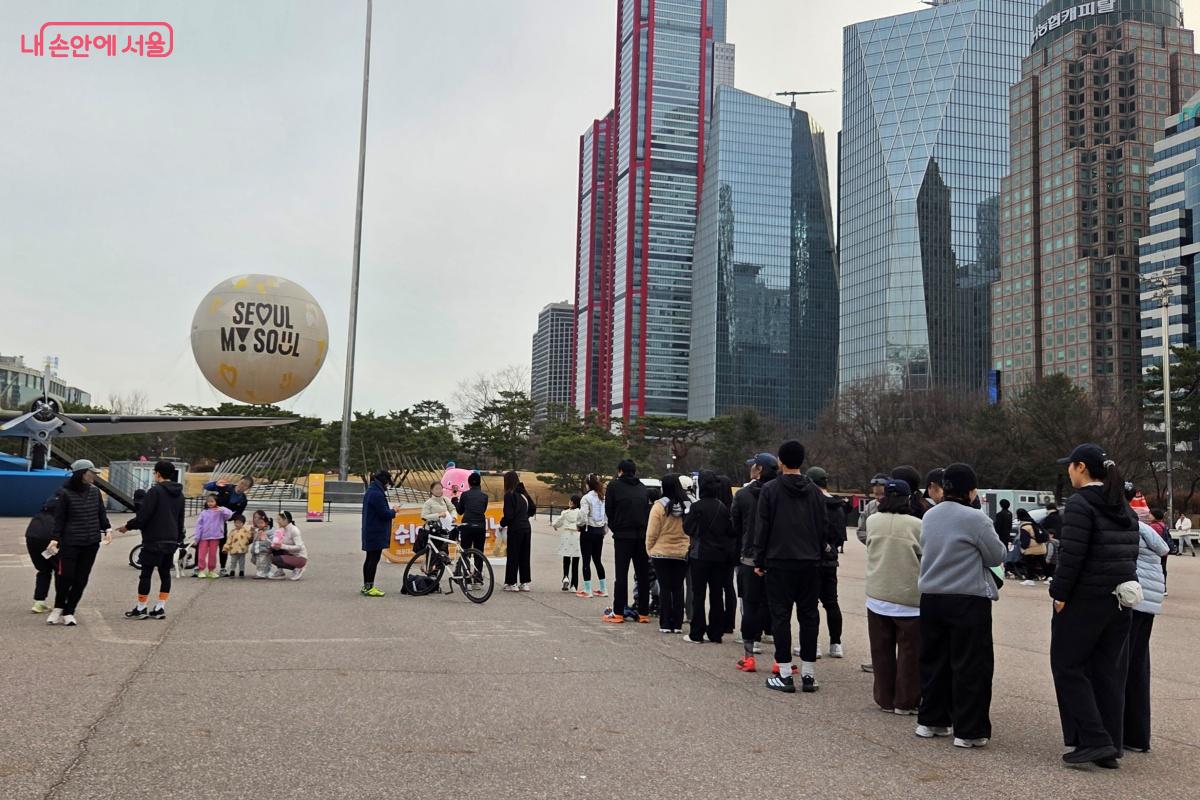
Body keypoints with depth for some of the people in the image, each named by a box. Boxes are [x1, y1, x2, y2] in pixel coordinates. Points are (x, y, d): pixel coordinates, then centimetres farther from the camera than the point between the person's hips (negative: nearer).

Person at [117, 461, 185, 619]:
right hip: (171, 541, 7)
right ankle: (160, 608, 10)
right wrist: (179, 538, 25)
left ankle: (141, 608, 8)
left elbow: (142, 517, -15)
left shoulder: (155, 491, -13)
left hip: (154, 541, -7)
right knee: (165, 573, 10)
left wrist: (127, 526, 0)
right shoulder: (179, 494, 11)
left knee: (146, 573, 2)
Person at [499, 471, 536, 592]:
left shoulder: (509, 495, -12)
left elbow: (509, 515, -16)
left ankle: (512, 583, 5)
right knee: (524, 555, 11)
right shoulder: (523, 493, 9)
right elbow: (533, 508, 13)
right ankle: (525, 583, 15)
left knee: (513, 556, 2)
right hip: (526, 528, 7)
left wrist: (502, 523, 1)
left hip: (515, 528, -6)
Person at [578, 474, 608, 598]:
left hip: (588, 531, -6)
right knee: (597, 560, 15)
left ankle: (587, 590, 2)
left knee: (586, 561, 1)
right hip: (600, 531, 6)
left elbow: (583, 516, -20)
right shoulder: (604, 498, 3)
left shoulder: (586, 498, -14)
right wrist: (605, 528, 12)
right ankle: (602, 589, 18)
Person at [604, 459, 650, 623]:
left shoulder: (614, 486, 0)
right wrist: (643, 528, 11)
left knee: (621, 574, 0)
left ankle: (618, 612, -1)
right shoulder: (642, 487, 10)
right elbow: (648, 509, 7)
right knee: (643, 574, 8)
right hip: (642, 535, 3)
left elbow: (608, 511, 1)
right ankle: (643, 612, 10)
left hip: (623, 535, -3)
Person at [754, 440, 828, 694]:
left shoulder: (770, 489, -5)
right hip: (810, 563, 3)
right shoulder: (814, 491, 6)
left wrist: (759, 561, 2)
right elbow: (824, 527, 8)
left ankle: (785, 675, 1)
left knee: (781, 616, 1)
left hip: (780, 561, -3)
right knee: (809, 615, 8)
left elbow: (762, 527, -5)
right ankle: (809, 674, 11)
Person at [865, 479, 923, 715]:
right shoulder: (916, 525, -12)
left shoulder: (873, 521, -1)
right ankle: (905, 702, 11)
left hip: (878, 595, 4)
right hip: (909, 598, -3)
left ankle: (885, 699, 19)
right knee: (909, 651, 7)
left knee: (882, 650, 12)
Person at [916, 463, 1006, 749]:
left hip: (931, 597, 7)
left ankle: (931, 720, 25)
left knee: (934, 660, 16)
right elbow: (997, 556, -7)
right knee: (970, 665, 2)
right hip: (968, 599, -7)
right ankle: (969, 731, 5)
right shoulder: (975, 518, -15)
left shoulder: (929, 516, 6)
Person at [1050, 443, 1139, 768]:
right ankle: (1110, 747, 15)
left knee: (1068, 666, 2)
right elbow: (1132, 552, 13)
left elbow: (1072, 554, -19)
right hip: (1121, 600, 8)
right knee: (1110, 672, 11)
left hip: (1085, 599, -8)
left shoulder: (1080, 503, -13)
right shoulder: (1124, 507, 13)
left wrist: (1060, 593, -12)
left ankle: (1093, 740, -3)